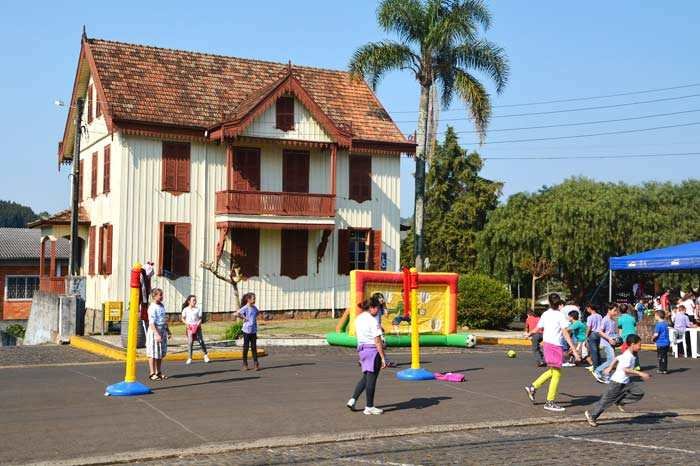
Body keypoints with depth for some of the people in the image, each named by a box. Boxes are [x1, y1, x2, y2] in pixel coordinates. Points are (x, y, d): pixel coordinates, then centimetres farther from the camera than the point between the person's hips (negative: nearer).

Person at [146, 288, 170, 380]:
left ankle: (159, 372, 23)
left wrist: (168, 330, 22)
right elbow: (151, 323, -21)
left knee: (161, 353, 13)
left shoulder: (162, 306, 10)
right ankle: (152, 373, 8)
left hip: (162, 331, 8)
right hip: (154, 331, -8)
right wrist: (157, 334, -26)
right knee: (153, 353, 0)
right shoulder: (152, 308, -16)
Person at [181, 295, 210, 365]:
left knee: (201, 340, -5)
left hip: (197, 327, 0)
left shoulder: (198, 309, 5)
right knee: (190, 342, -3)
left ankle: (205, 355, 10)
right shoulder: (185, 309, 4)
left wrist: (199, 323, -14)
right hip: (189, 327, 0)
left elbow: (200, 318, 6)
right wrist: (186, 323, -12)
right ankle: (190, 358, 5)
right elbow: (183, 318, 6)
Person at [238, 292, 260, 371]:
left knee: (254, 347, 5)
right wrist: (245, 318, -14)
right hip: (247, 330, -5)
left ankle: (256, 363, 5)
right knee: (246, 347, 3)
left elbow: (258, 313, 29)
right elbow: (238, 313, -23)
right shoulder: (245, 308, -11)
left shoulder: (254, 307, 8)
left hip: (254, 330, 5)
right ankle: (245, 364, 11)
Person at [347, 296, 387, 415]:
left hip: (361, 349, 8)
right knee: (371, 378, 1)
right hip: (373, 350, -8)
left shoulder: (358, 319, 8)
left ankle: (353, 400, 12)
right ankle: (369, 407, 8)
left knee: (365, 377, 20)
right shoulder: (373, 321, -16)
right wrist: (383, 358, -15)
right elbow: (377, 342, -18)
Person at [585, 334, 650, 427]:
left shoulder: (628, 354, 9)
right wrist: (640, 373, -30)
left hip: (625, 382, 9)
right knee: (607, 400, -1)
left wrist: (610, 368, 32)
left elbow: (617, 359, 22)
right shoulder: (628, 356, -21)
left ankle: (620, 402, 7)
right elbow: (626, 370, -30)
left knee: (639, 392, -3)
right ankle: (591, 415, 11)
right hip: (617, 382, -9)